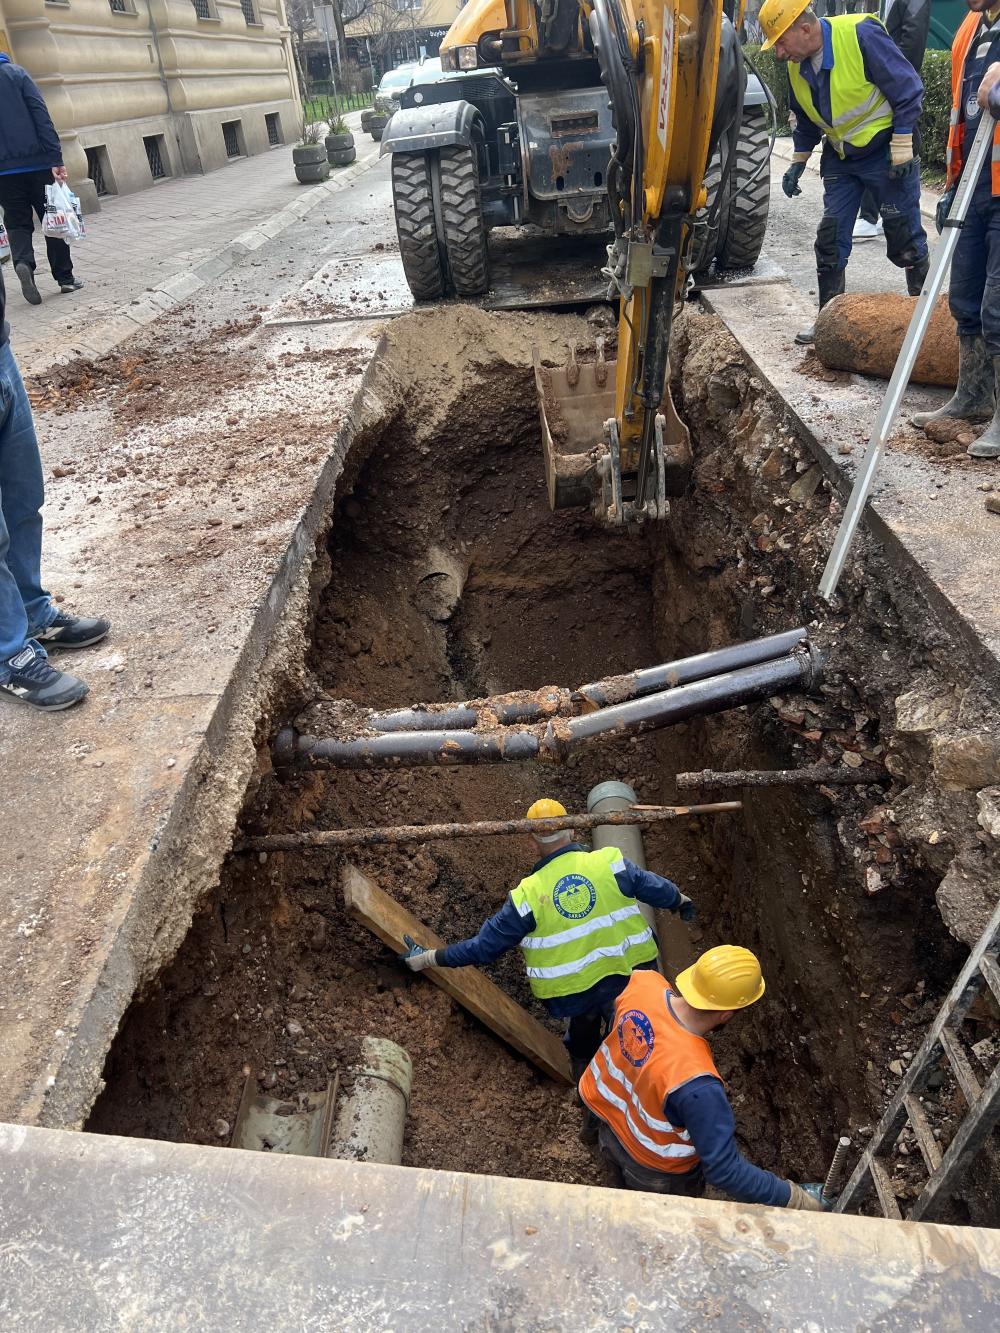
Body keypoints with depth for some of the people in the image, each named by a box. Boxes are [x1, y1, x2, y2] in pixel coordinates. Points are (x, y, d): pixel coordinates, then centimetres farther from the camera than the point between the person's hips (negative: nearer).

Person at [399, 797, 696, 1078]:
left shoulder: (527, 895, -16)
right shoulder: (610, 862, -13)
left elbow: (485, 945, -10)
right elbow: (655, 887, 2)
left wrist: (428, 958, 2)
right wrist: (680, 900, 26)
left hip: (573, 995, 0)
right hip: (631, 975, 1)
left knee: (582, 1051, 30)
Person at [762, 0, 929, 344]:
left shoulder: (861, 35, -21)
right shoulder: (796, 65, -1)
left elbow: (908, 90, -17)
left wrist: (901, 150, -18)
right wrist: (798, 163, 13)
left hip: (884, 151, -6)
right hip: (840, 158, 6)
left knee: (905, 237, 1)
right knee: (829, 237, 2)